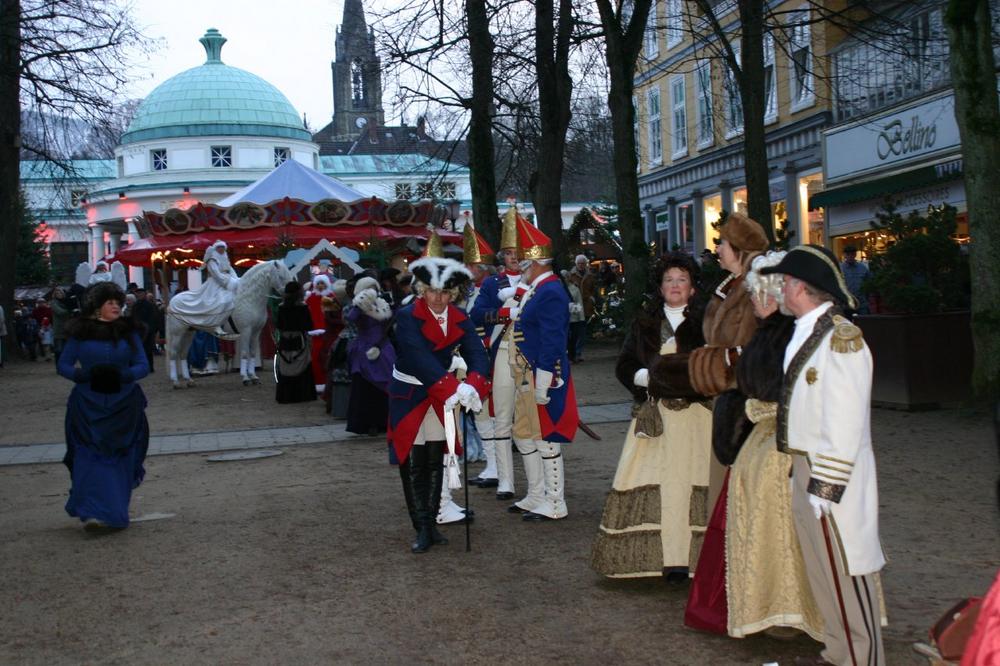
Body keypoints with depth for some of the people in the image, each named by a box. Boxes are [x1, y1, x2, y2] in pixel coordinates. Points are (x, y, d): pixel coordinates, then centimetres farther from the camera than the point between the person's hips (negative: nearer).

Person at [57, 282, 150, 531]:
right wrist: (85, 375, -17)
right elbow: (63, 365, 2)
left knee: (120, 459, 4)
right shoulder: (80, 333, 1)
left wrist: (122, 375, -18)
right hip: (89, 405, -1)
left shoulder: (128, 332, 5)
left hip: (124, 405, 2)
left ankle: (115, 512, 18)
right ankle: (93, 513, -8)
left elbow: (143, 366, 2)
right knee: (91, 457, -9)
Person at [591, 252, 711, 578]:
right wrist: (649, 377, -5)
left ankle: (685, 556, -5)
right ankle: (652, 554, -1)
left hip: (694, 413, -2)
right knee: (650, 484, -6)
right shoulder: (643, 324, 15)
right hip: (654, 414, 2)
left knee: (689, 483, -9)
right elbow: (624, 366, 13)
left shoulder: (703, 323, 6)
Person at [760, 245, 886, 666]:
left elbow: (845, 424, -23)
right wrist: (802, 471, 12)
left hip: (831, 472, -10)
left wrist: (825, 487, -22)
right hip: (805, 466, 10)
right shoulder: (805, 333, 10)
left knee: (846, 572, 2)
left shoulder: (841, 339, -20)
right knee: (821, 568, 19)